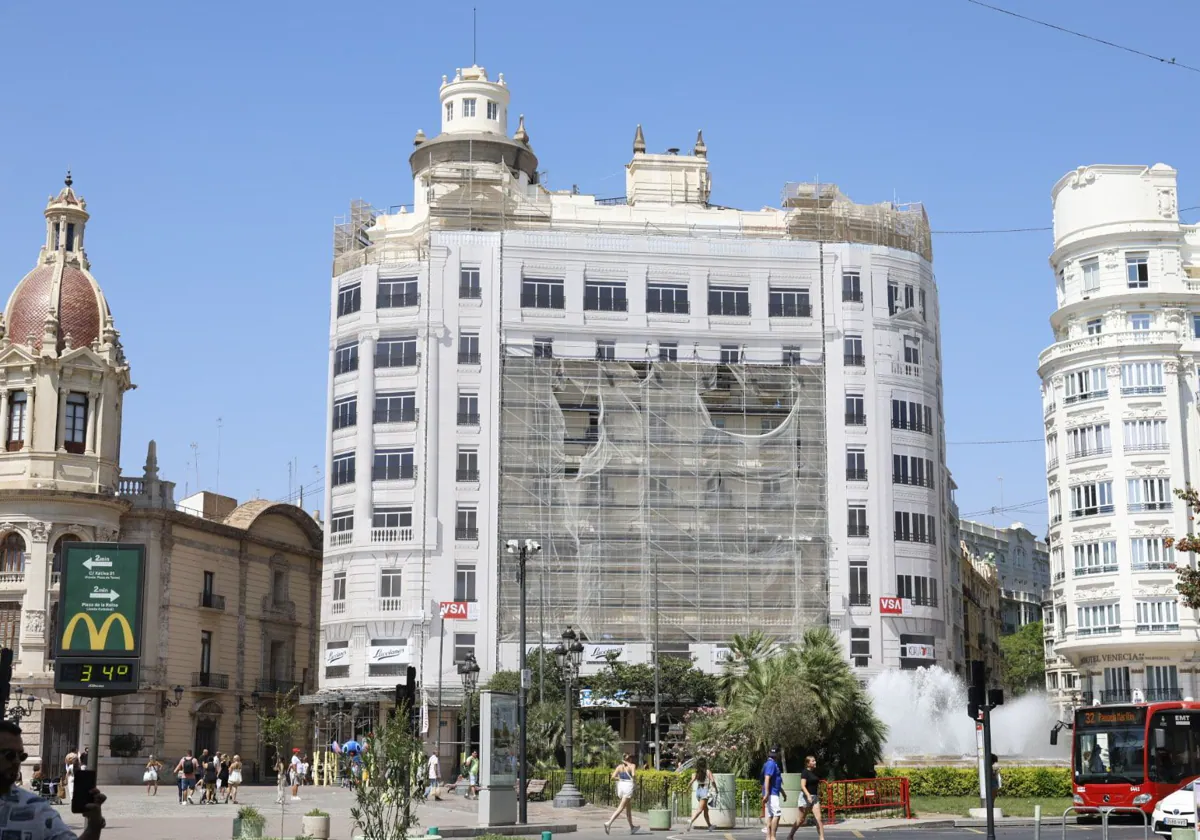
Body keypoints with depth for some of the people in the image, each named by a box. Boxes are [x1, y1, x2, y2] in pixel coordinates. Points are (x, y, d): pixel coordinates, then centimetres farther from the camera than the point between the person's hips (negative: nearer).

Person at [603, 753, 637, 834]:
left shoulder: (619, 766, 9)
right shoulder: (632, 766, -1)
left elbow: (612, 777, 0)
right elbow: (633, 775, -18)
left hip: (621, 786, 6)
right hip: (628, 787, -6)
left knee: (628, 808, 20)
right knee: (620, 808, -8)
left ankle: (632, 827, 28)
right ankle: (609, 823, -23)